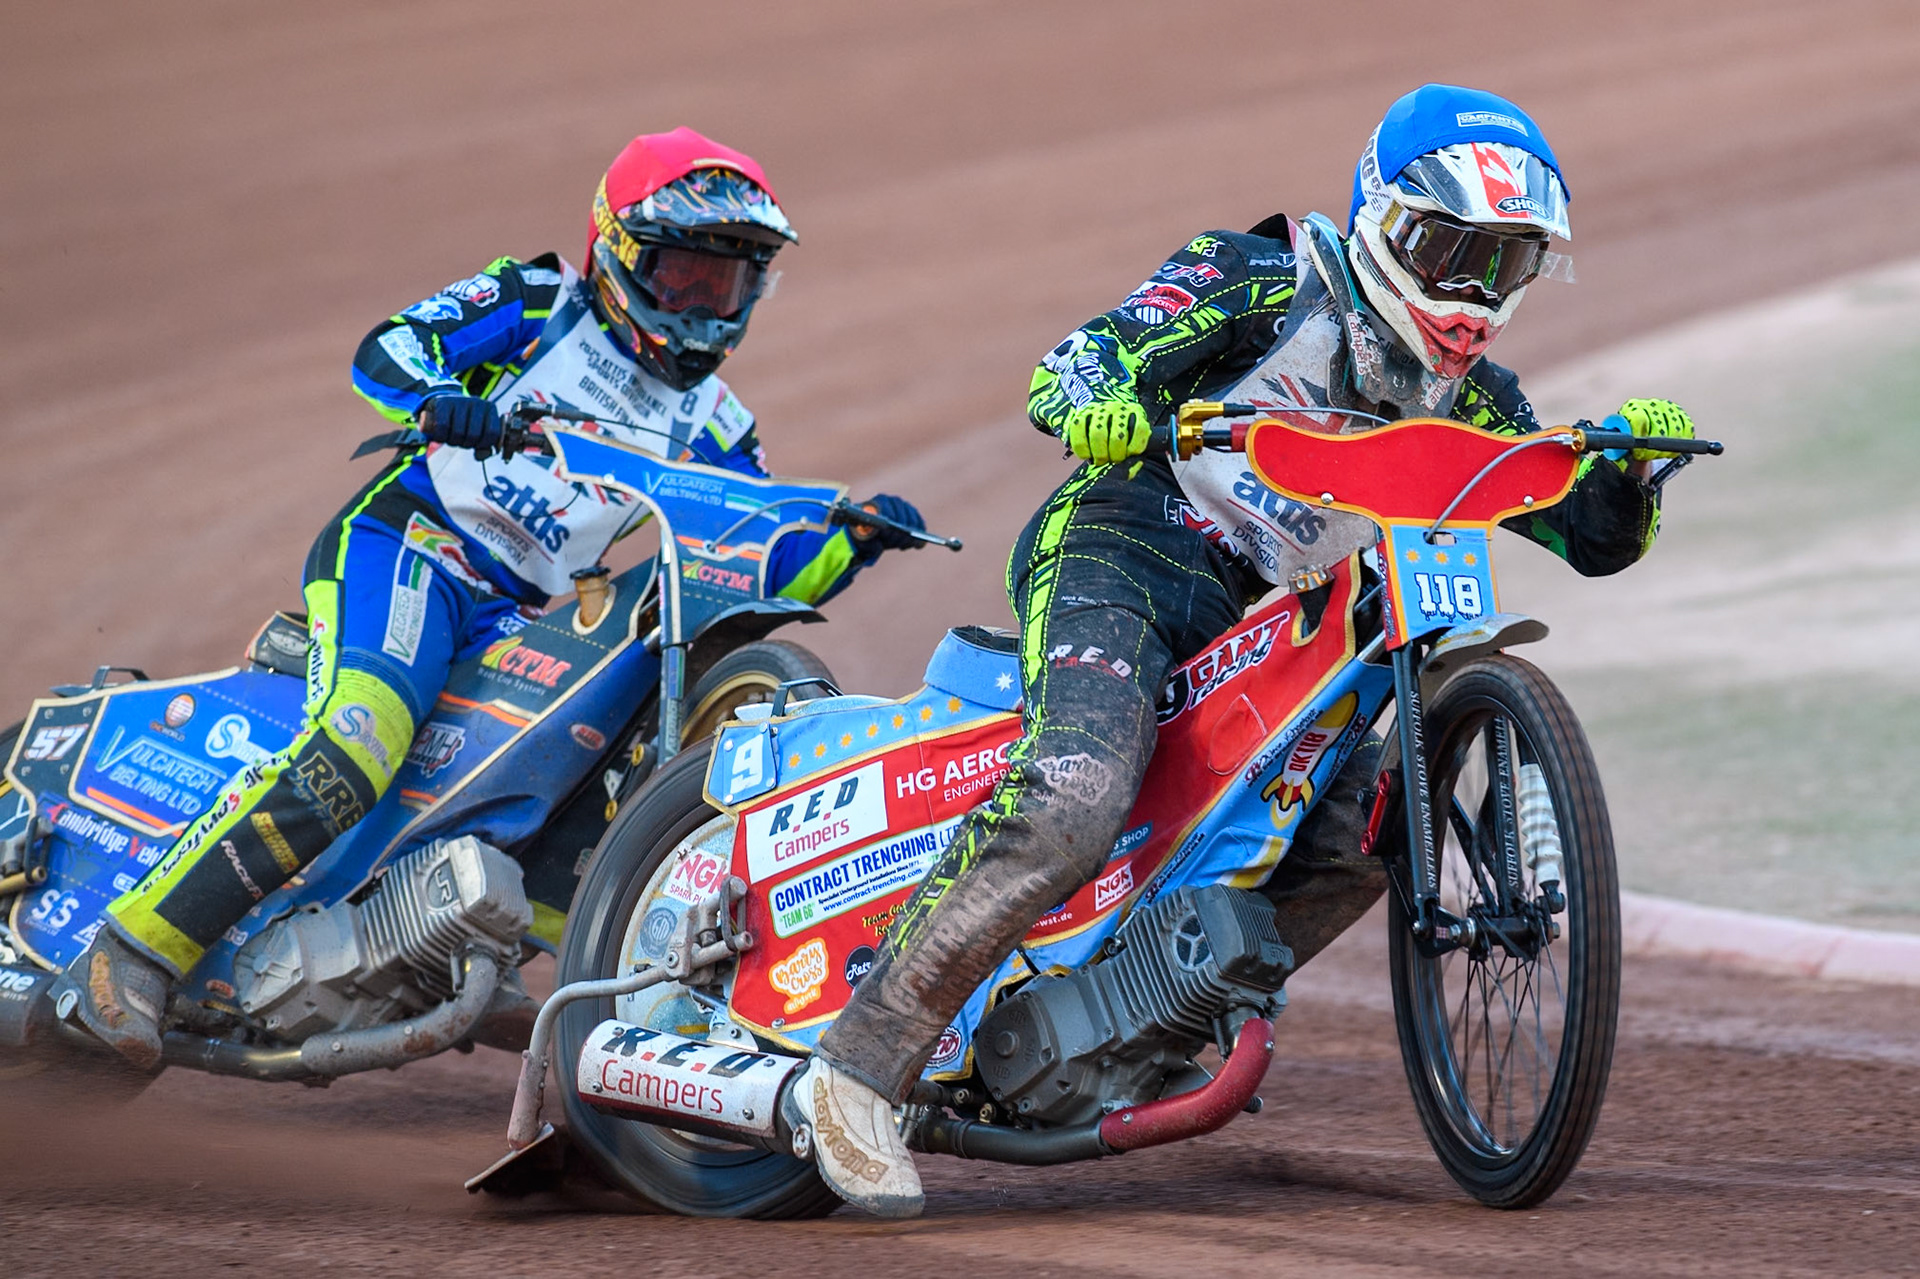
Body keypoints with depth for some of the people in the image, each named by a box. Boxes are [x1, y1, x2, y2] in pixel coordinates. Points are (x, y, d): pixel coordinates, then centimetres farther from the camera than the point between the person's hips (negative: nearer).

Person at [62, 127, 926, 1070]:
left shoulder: (706, 427, 19)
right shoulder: (535, 308, 5)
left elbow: (769, 570, 16)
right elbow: (384, 351, -8)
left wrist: (854, 542, -4)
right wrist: (442, 403, -30)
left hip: (515, 621, 7)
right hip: (409, 545, -7)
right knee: (354, 748, -33)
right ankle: (132, 955, -33)